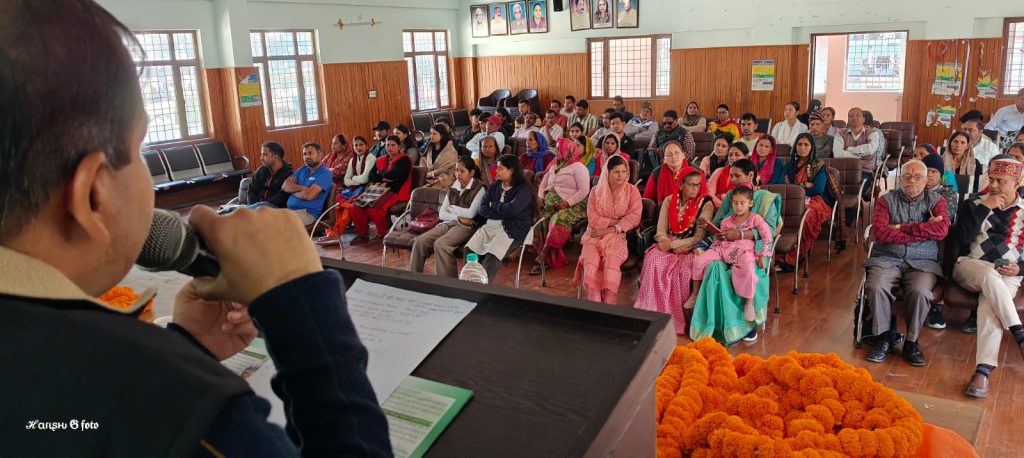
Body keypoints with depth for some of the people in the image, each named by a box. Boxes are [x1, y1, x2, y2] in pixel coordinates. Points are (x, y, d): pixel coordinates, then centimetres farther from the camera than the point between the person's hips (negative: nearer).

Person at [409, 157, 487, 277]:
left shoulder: (479, 188, -1)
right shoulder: (453, 188, 16)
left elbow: (470, 213, -12)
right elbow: (441, 214, 10)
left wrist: (451, 208, 3)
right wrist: (458, 217, -9)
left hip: (466, 227, -6)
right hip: (447, 223, 6)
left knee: (441, 244, -32)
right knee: (420, 241, -17)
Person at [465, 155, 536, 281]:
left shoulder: (523, 189, -1)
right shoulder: (493, 187, 17)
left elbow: (511, 209, -16)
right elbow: (482, 209, 6)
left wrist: (493, 205, 1)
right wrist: (503, 214, -9)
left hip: (512, 230, -6)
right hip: (489, 226, 6)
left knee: (491, 257, -30)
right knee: (469, 250, -21)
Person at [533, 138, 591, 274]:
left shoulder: (578, 167, 0)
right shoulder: (553, 166, 23)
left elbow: (584, 190, -10)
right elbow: (543, 185, 25)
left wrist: (567, 203, -19)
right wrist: (540, 198, 5)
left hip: (573, 205, -7)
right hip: (551, 204, 7)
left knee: (559, 219, -34)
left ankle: (543, 256, -27)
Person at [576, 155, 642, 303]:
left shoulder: (632, 191, 3)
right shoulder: (597, 190, 6)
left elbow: (634, 217, -8)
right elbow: (592, 218, -2)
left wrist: (609, 229, -14)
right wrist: (616, 221, -10)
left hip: (618, 235, -1)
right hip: (595, 234, 1)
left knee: (611, 262, -31)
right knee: (591, 263, -28)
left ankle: (609, 306, -23)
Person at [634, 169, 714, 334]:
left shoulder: (706, 204, -1)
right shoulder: (669, 201, 9)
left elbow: (699, 237, -8)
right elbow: (661, 231, 4)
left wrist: (673, 244, -15)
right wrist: (665, 243, -18)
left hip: (690, 247, -2)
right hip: (669, 245, 2)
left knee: (683, 267, -34)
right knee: (654, 261, -29)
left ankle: (677, 316, -18)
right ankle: (652, 311, -23)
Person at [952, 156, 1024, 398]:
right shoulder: (974, 205, 9)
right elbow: (961, 237, -8)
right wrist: (984, 208, -11)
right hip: (970, 267, 0)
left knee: (989, 303, -33)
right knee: (989, 276, -37)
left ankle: (984, 370, -40)